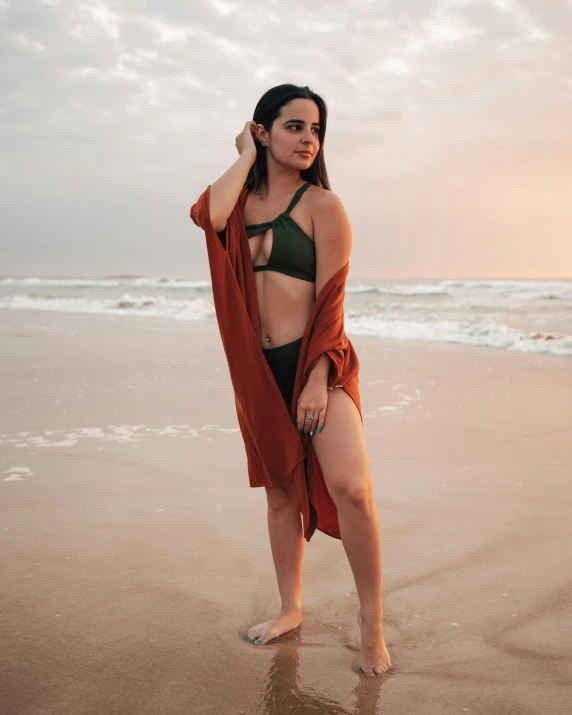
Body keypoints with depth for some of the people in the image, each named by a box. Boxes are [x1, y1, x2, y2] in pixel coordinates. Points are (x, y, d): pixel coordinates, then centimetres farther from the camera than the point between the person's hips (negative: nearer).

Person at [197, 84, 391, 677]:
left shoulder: (321, 204, -3)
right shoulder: (244, 199, 9)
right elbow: (208, 217, -17)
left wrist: (318, 380, -16)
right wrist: (245, 157, -3)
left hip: (315, 358, -4)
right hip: (261, 367, 5)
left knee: (350, 488, -19)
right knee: (280, 491, 12)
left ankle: (371, 619, -1)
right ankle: (290, 609, 29)